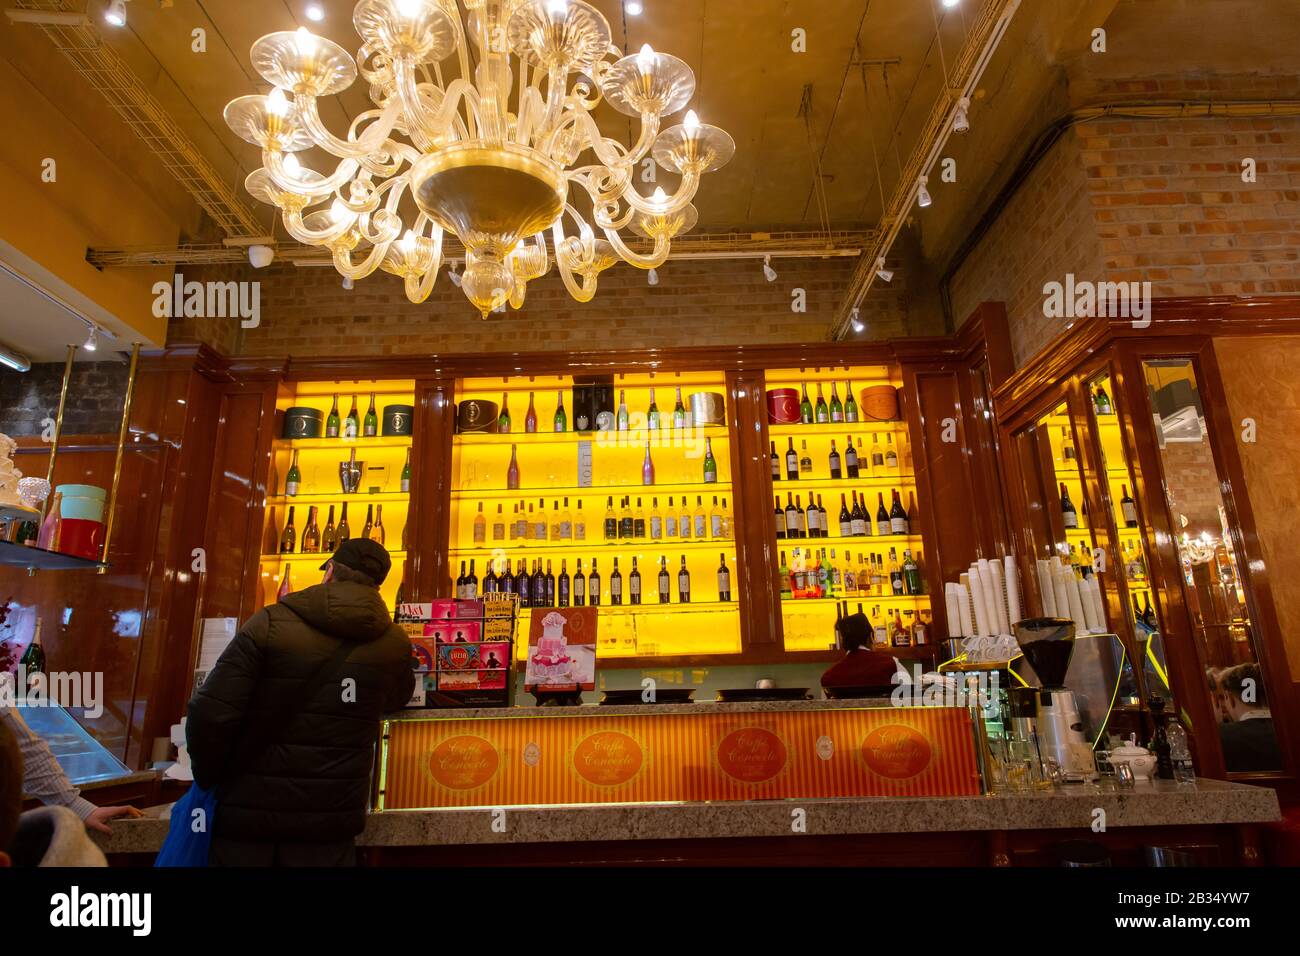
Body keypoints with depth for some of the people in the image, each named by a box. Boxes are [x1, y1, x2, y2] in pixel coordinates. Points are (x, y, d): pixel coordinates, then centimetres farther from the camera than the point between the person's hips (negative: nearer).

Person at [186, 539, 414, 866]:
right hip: (328, 823, 1)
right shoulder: (395, 645, -3)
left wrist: (207, 780, 1)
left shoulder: (270, 624, -11)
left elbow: (209, 714, -16)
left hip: (247, 812, -1)